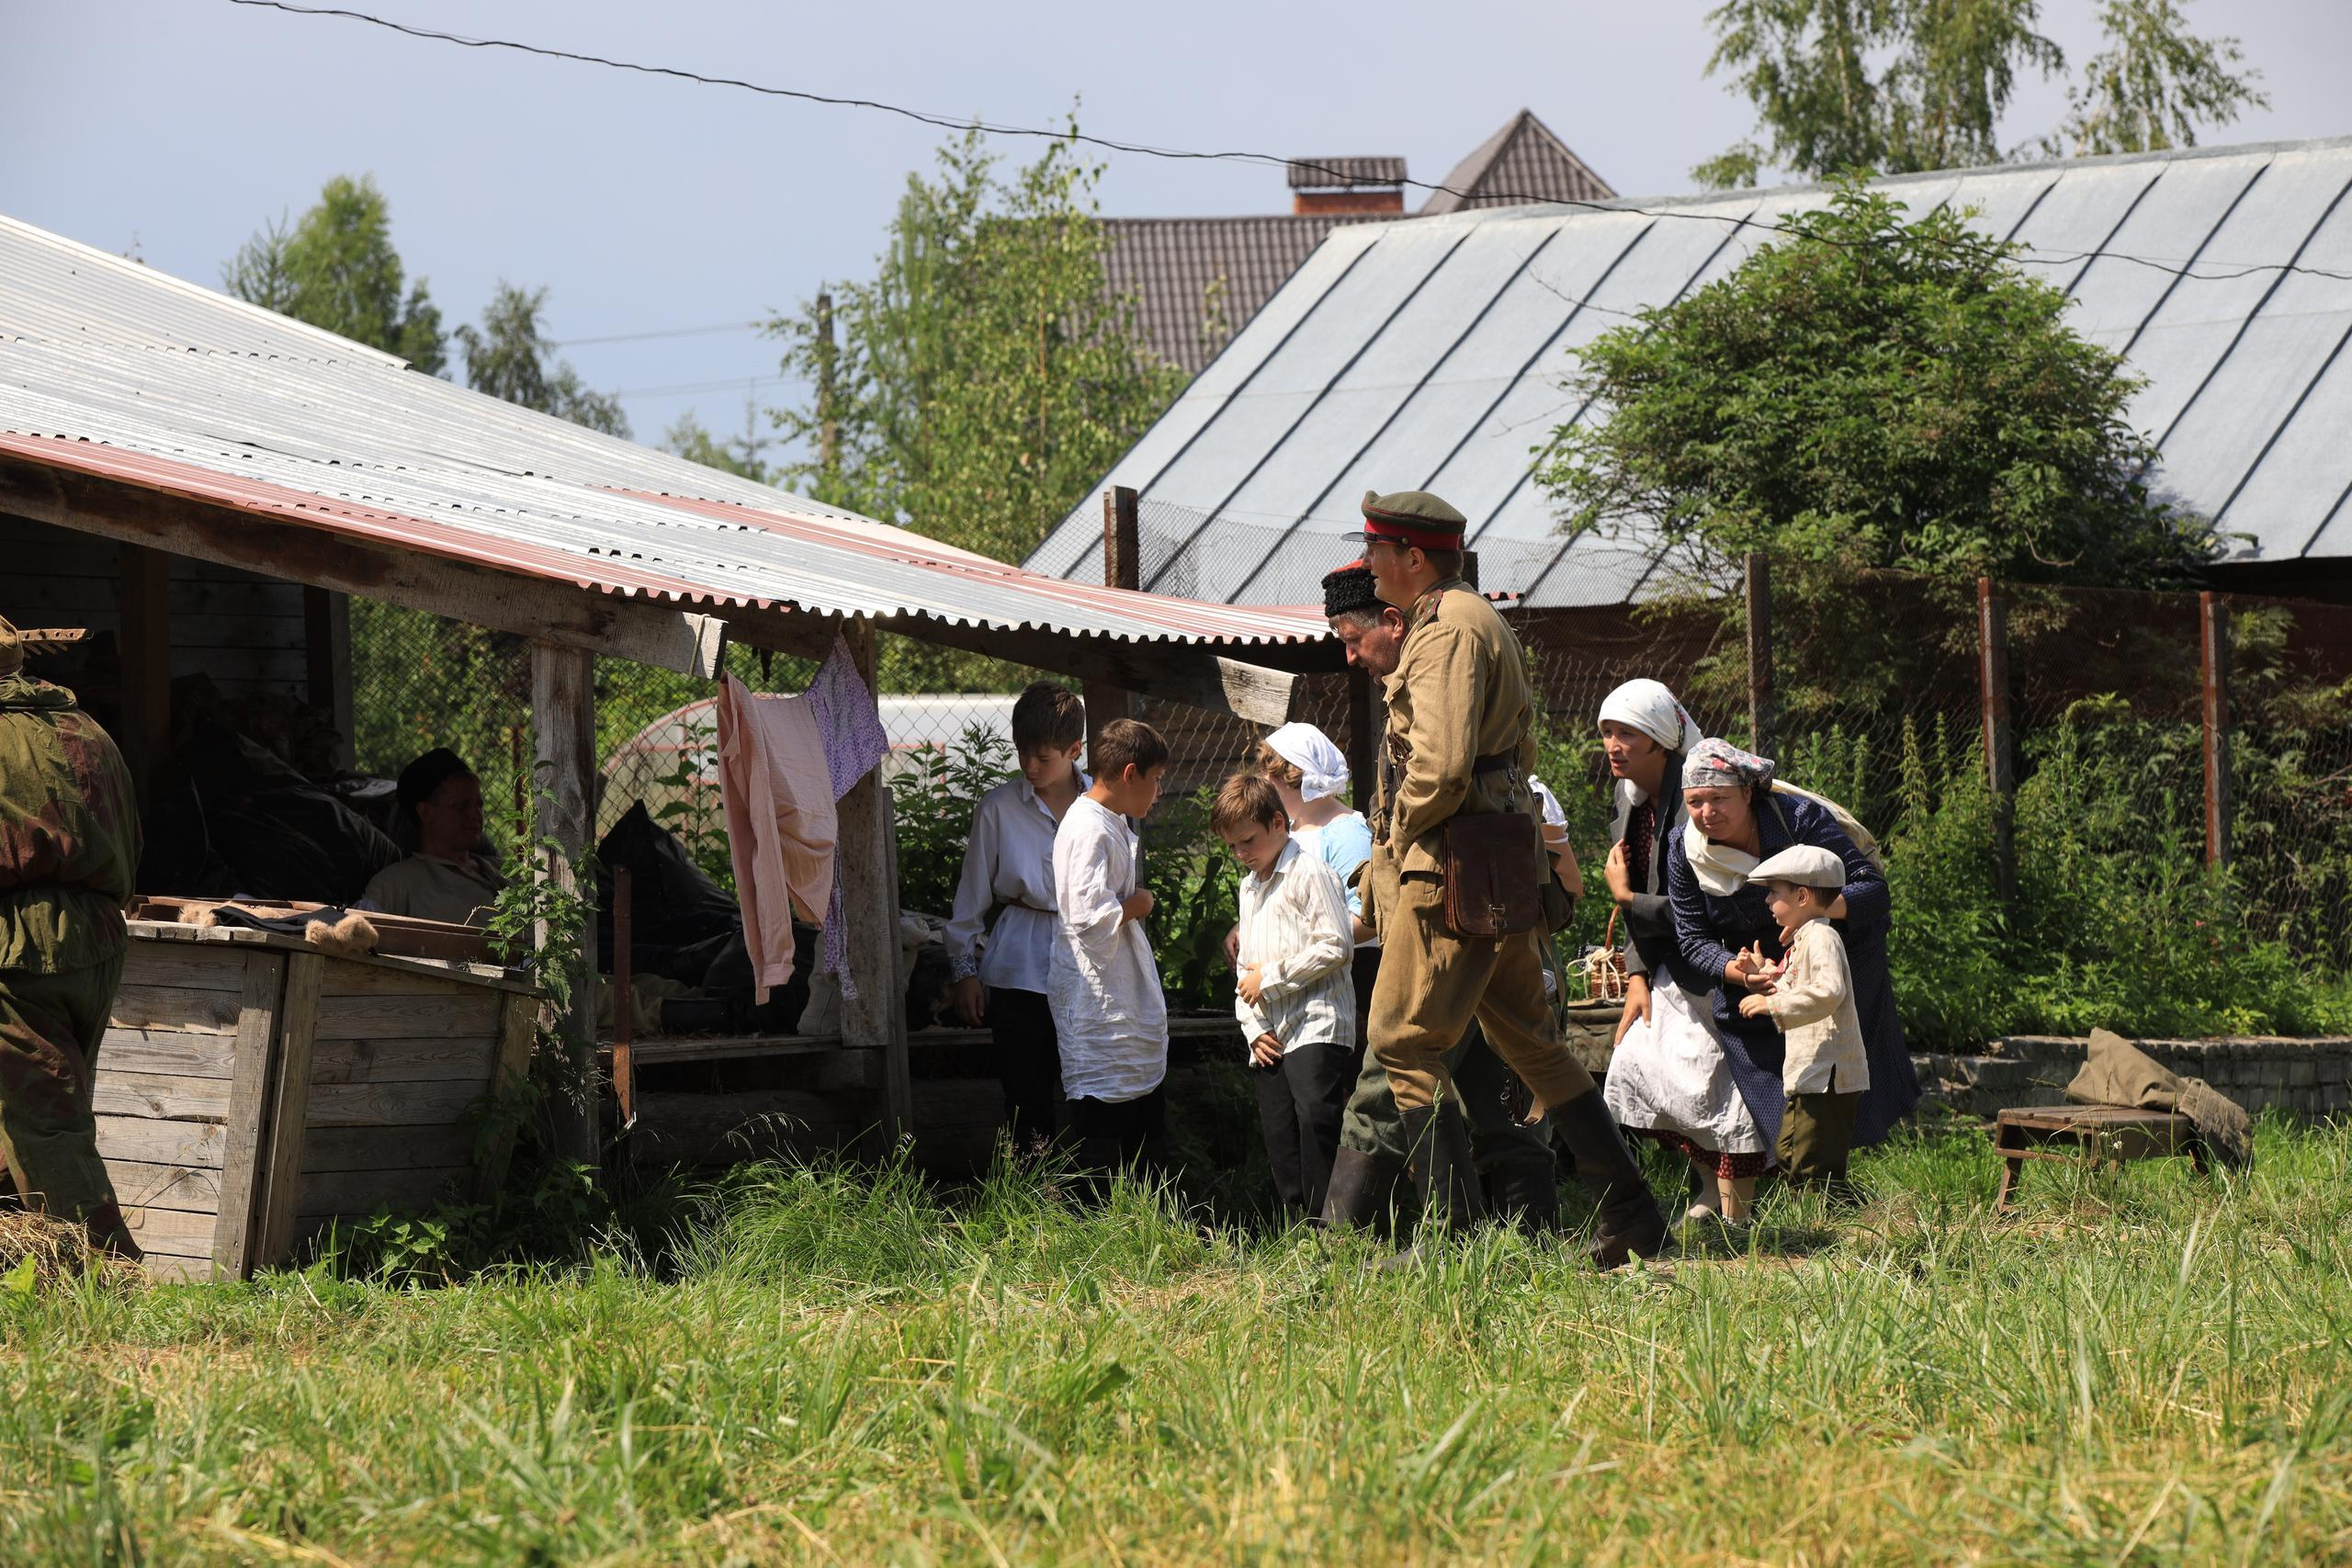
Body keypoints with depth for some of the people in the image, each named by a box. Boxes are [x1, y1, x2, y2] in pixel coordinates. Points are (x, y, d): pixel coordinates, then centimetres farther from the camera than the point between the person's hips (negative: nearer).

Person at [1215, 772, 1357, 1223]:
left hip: (1317, 1028, -9)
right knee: (1279, 1137, 7)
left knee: (1315, 1117, -22)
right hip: (1271, 1037, 9)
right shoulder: (1250, 887, 22)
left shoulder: (1310, 874, -6)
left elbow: (1336, 947, -15)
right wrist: (1253, 1029, 10)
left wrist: (1272, 977, -11)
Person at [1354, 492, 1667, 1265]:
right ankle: (1633, 1219, 14)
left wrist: (1399, 831, -8)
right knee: (1529, 1043, 14)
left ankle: (1455, 1228, -10)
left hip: (1449, 870, -10)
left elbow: (1441, 767, -25)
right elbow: (1521, 744, 26)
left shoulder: (1447, 629, -14)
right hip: (1502, 870, 10)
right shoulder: (1479, 619, 19)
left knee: (1403, 1042, -7)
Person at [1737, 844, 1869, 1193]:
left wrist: (1774, 1004, -27)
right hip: (1807, 1075, 11)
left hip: (1828, 1076, -11)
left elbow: (1829, 991, -30)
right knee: (1788, 1160, 14)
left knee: (1814, 1166, -11)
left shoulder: (1821, 938, -14)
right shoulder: (1801, 939, 20)